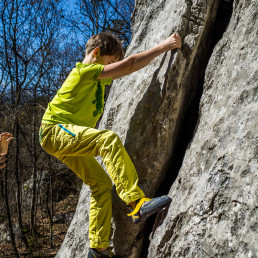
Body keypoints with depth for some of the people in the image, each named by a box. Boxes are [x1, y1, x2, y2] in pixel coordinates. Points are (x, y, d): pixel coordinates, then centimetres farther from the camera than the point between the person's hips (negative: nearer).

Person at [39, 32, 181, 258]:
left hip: (69, 138, 10)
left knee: (101, 183, 1)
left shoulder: (100, 78, 19)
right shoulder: (84, 70, -10)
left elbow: (126, 67, 27)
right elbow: (129, 65, -16)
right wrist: (164, 46, -12)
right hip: (56, 130, -10)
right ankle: (137, 203, -43)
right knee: (109, 139, -33)